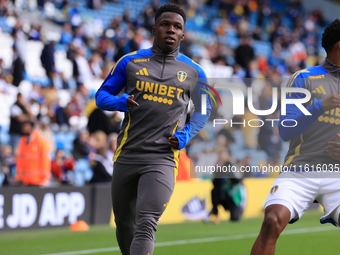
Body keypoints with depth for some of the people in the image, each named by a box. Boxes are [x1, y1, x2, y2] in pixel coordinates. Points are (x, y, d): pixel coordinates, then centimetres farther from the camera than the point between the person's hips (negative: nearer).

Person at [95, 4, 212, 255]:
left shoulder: (194, 72, 7)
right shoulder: (131, 62, 6)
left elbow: (203, 109, 21)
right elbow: (102, 95, 12)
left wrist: (186, 135, 2)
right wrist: (121, 102, -11)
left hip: (162, 159, -2)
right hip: (127, 156, 2)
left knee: (146, 226, -18)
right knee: (124, 224, 11)